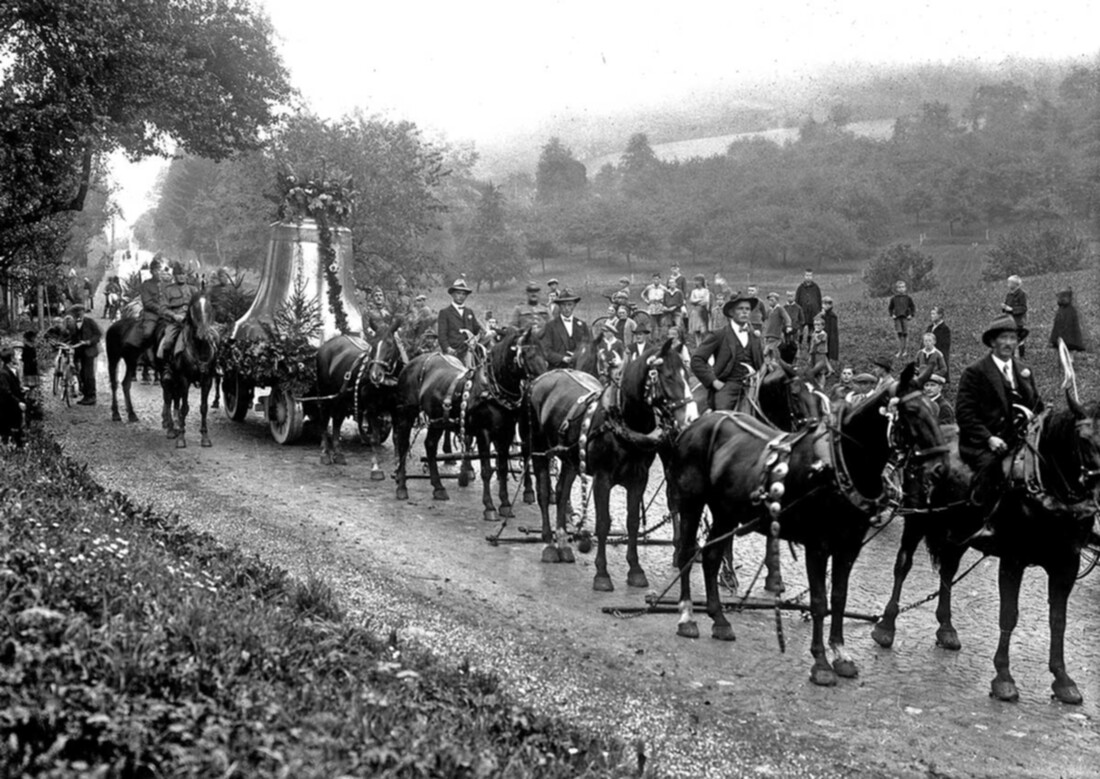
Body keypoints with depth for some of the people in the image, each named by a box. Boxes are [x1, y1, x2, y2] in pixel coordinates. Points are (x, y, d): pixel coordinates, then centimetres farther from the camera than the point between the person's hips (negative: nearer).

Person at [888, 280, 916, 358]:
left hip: (905, 317, -1)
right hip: (897, 318, 1)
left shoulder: (908, 298, 2)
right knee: (899, 334, -2)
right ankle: (900, 351, 3)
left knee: (905, 334, 1)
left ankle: (906, 350, 10)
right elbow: (890, 308, 15)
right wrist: (891, 315, 2)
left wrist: (911, 315, -2)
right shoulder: (894, 299, 6)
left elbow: (913, 307, 8)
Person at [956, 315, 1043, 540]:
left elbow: (1038, 408, 25)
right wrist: (988, 438, -18)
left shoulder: (1024, 372, 20)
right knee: (990, 464, -36)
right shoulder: (975, 372, 1)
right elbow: (964, 413, -6)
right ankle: (981, 521, -27)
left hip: (1018, 442, 6)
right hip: (982, 445, -6)